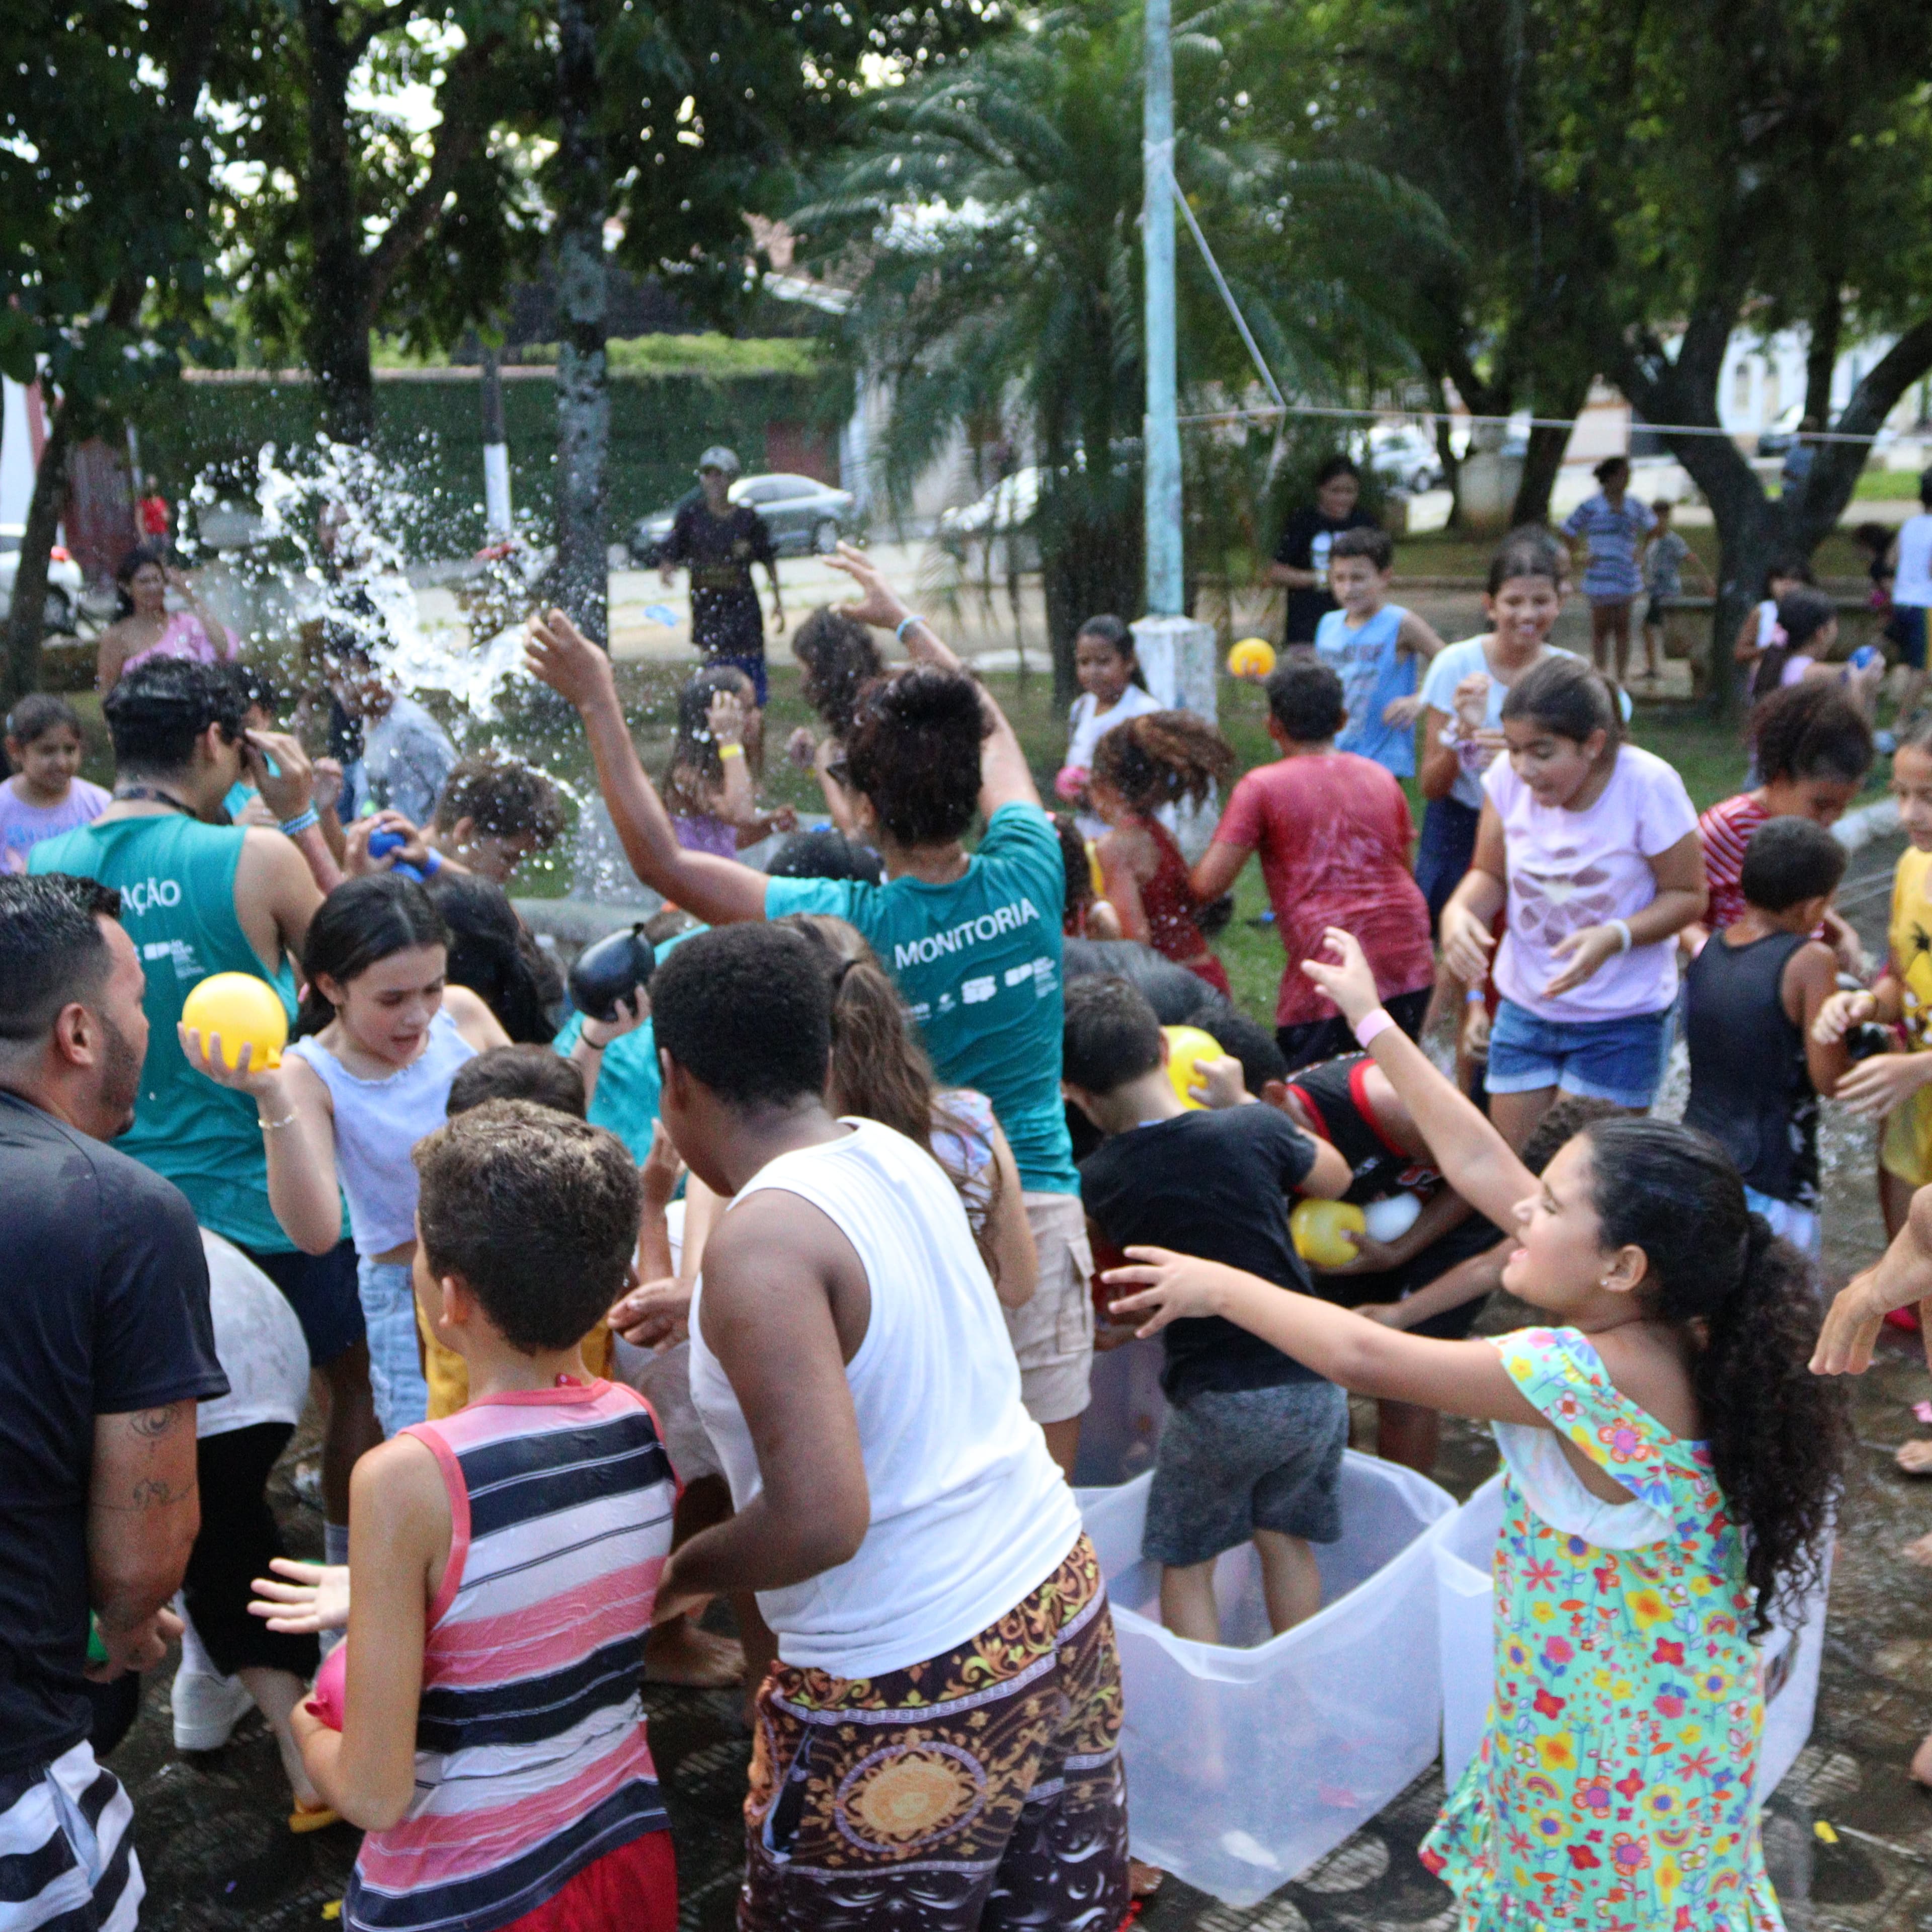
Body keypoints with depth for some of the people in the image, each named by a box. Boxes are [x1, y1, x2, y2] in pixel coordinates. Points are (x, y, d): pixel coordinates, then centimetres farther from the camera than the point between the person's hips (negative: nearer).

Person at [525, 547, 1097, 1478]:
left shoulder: (851, 924, -15)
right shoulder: (1029, 877, -5)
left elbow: (664, 862, -7)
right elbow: (993, 732, 15)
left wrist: (598, 704, -2)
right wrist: (906, 622, 29)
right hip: (1041, 1214, 3)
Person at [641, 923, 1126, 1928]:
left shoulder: (760, 1243, -21)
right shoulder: (895, 1152, 2)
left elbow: (820, 1521, -27)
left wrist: (683, 1572, -9)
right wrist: (699, 1309, 32)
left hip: (917, 1686, -7)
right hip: (1062, 1596, 7)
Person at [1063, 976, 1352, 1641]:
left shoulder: (1099, 1181, -10)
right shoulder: (1253, 1131, -13)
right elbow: (1334, 1176, 8)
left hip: (1218, 1403, -2)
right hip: (1313, 1385, 2)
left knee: (1185, 1565, 15)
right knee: (1285, 1541, 22)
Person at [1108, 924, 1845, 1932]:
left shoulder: (1582, 1374, -31)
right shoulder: (1660, 1322, -7)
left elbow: (1363, 1358, -26)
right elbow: (1478, 1165, -2)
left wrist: (1220, 1286, -13)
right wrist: (1375, 1024, 2)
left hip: (1617, 1743, -7)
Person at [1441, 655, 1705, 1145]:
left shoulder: (1648, 787, -20)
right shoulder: (1510, 777, -11)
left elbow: (1688, 895, -11)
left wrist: (1614, 937, -28)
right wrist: (1459, 912, -20)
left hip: (1621, 1019, -3)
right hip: (1524, 1008, 3)